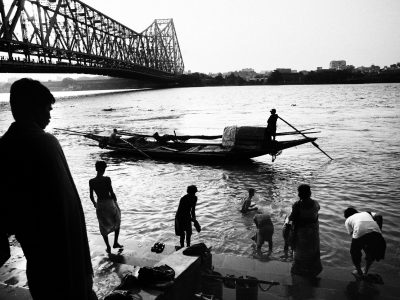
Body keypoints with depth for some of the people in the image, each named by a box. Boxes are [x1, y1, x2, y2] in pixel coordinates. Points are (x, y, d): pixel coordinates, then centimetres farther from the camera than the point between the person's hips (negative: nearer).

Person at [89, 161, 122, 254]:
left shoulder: (91, 181, -8)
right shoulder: (107, 179, -19)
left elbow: (91, 196, 0)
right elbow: (112, 193, -15)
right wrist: (115, 202, 4)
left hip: (100, 205, 3)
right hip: (109, 203, -3)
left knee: (103, 227, 20)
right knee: (117, 222, 24)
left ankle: (108, 247, 24)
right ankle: (115, 243, 27)